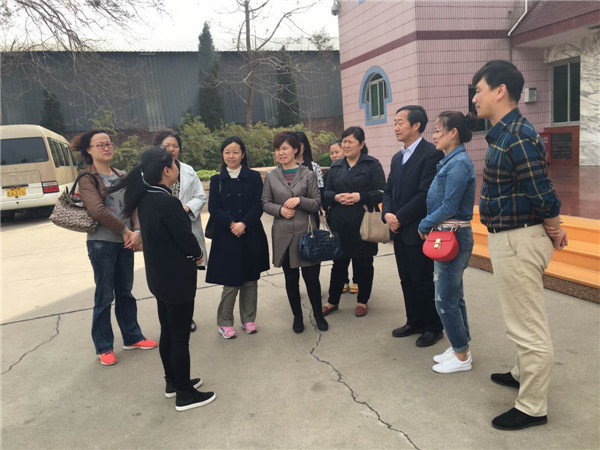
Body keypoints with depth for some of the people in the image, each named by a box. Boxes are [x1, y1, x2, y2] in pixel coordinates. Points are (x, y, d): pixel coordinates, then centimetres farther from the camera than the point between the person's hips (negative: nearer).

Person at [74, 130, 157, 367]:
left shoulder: (122, 176, 11)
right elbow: (97, 210, -18)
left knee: (125, 292, 15)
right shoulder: (87, 179, -6)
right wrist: (124, 230, -13)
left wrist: (136, 231, -12)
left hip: (125, 242, 5)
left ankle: (132, 337, 28)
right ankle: (104, 347, 18)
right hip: (101, 243, -5)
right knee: (105, 296, 4)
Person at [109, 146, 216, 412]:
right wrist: (198, 255, 0)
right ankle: (184, 395, 17)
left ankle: (173, 383, 36)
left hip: (159, 275, 9)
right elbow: (186, 238, -20)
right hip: (177, 278, -9)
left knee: (167, 333, 20)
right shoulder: (167, 202, -25)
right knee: (180, 337, 4)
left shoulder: (145, 198, 3)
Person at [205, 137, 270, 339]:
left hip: (251, 236, 1)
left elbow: (258, 206, -4)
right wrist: (231, 224, -16)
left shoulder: (254, 177, 3)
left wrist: (244, 223, -17)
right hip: (226, 238, -1)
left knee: (250, 279, 9)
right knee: (231, 282, 0)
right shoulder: (217, 180, 6)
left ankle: (248, 319, 25)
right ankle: (224, 322, 17)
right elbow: (213, 208, -2)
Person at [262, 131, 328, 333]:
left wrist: (299, 200, -17)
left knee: (311, 277, 2)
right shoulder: (271, 176, 5)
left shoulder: (308, 174, 0)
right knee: (291, 279, 12)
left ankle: (318, 314, 26)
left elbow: (317, 204, -1)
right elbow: (265, 203, 7)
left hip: (305, 233, -2)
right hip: (283, 235, 2)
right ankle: (297, 316, 30)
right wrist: (280, 209, -12)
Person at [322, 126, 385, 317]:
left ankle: (362, 301, 25)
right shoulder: (335, 166, 12)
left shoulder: (372, 164, -1)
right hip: (339, 224, 3)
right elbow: (326, 192, 11)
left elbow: (381, 192, -7)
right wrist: (336, 197, -11)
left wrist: (360, 196, -20)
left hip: (363, 224, -3)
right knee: (338, 263, 12)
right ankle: (333, 301, 25)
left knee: (363, 264, 9)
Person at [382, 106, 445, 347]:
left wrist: (399, 217, -16)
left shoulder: (431, 153, -13)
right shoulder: (397, 158, 15)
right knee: (407, 280, 16)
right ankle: (415, 322, 31)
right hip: (399, 230, 8)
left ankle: (433, 327, 20)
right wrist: (387, 214, -4)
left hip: (418, 230, -8)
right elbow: (388, 190, 15)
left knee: (424, 281, 3)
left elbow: (425, 194, -20)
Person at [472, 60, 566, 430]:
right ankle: (524, 374, 45)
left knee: (528, 327, 3)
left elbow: (544, 195, -21)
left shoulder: (517, 137, -22)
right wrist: (553, 229, 11)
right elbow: (538, 191, 14)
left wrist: (553, 233, -5)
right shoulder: (506, 133, 10)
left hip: (518, 240, -11)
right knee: (526, 320, 25)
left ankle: (533, 408, 18)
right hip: (510, 237, 11)